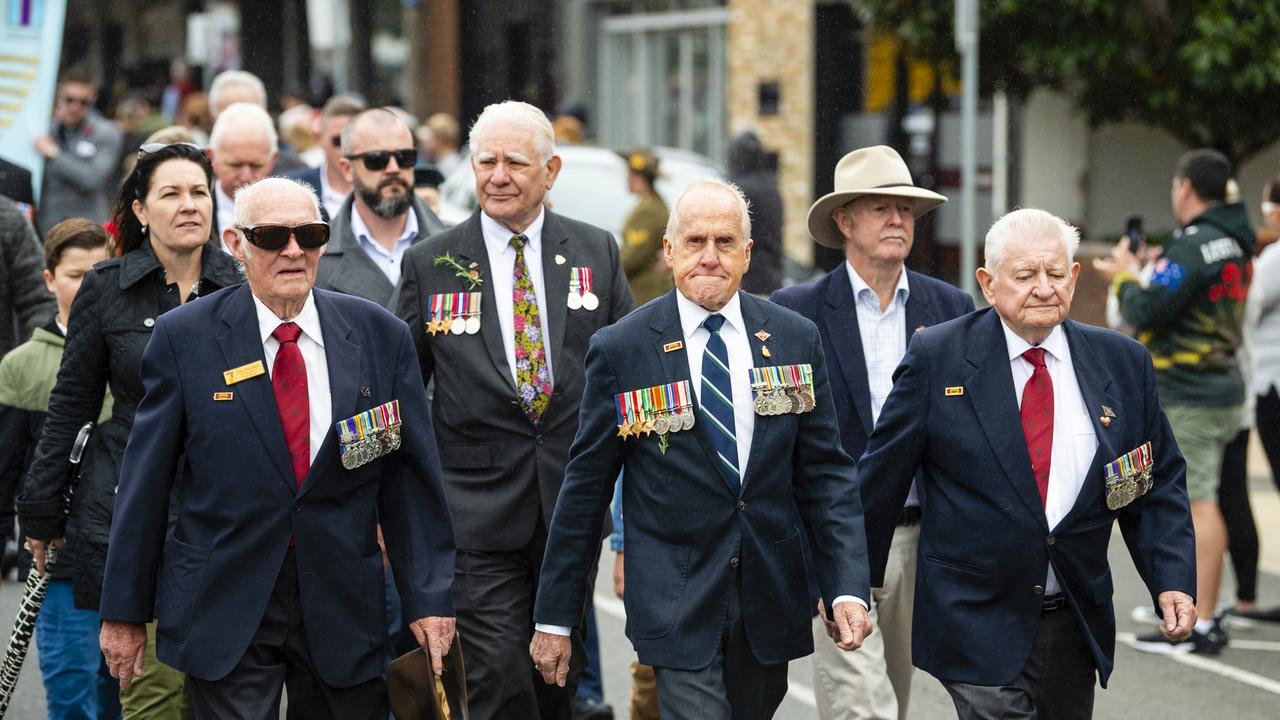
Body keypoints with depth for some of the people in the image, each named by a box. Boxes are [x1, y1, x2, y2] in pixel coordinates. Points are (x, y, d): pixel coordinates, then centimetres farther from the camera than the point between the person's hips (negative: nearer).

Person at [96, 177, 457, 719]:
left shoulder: (380, 336, 3)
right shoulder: (183, 338, -2)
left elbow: (409, 477, 5)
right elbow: (144, 483, 0)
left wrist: (428, 597, 1)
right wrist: (125, 612, 1)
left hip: (344, 607, 2)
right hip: (224, 612, -2)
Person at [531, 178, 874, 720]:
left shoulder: (795, 340, 4)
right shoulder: (620, 350, -3)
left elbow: (825, 474, 5)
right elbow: (585, 489, 1)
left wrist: (847, 589, -7)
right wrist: (554, 618, 1)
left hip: (770, 605, 3)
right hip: (678, 608, -3)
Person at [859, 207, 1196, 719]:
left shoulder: (1122, 363, 4)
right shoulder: (937, 358, -5)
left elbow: (1157, 486, 9)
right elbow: (882, 478, 1)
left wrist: (1173, 580, -4)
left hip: (1077, 624, 4)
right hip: (977, 627, -4)